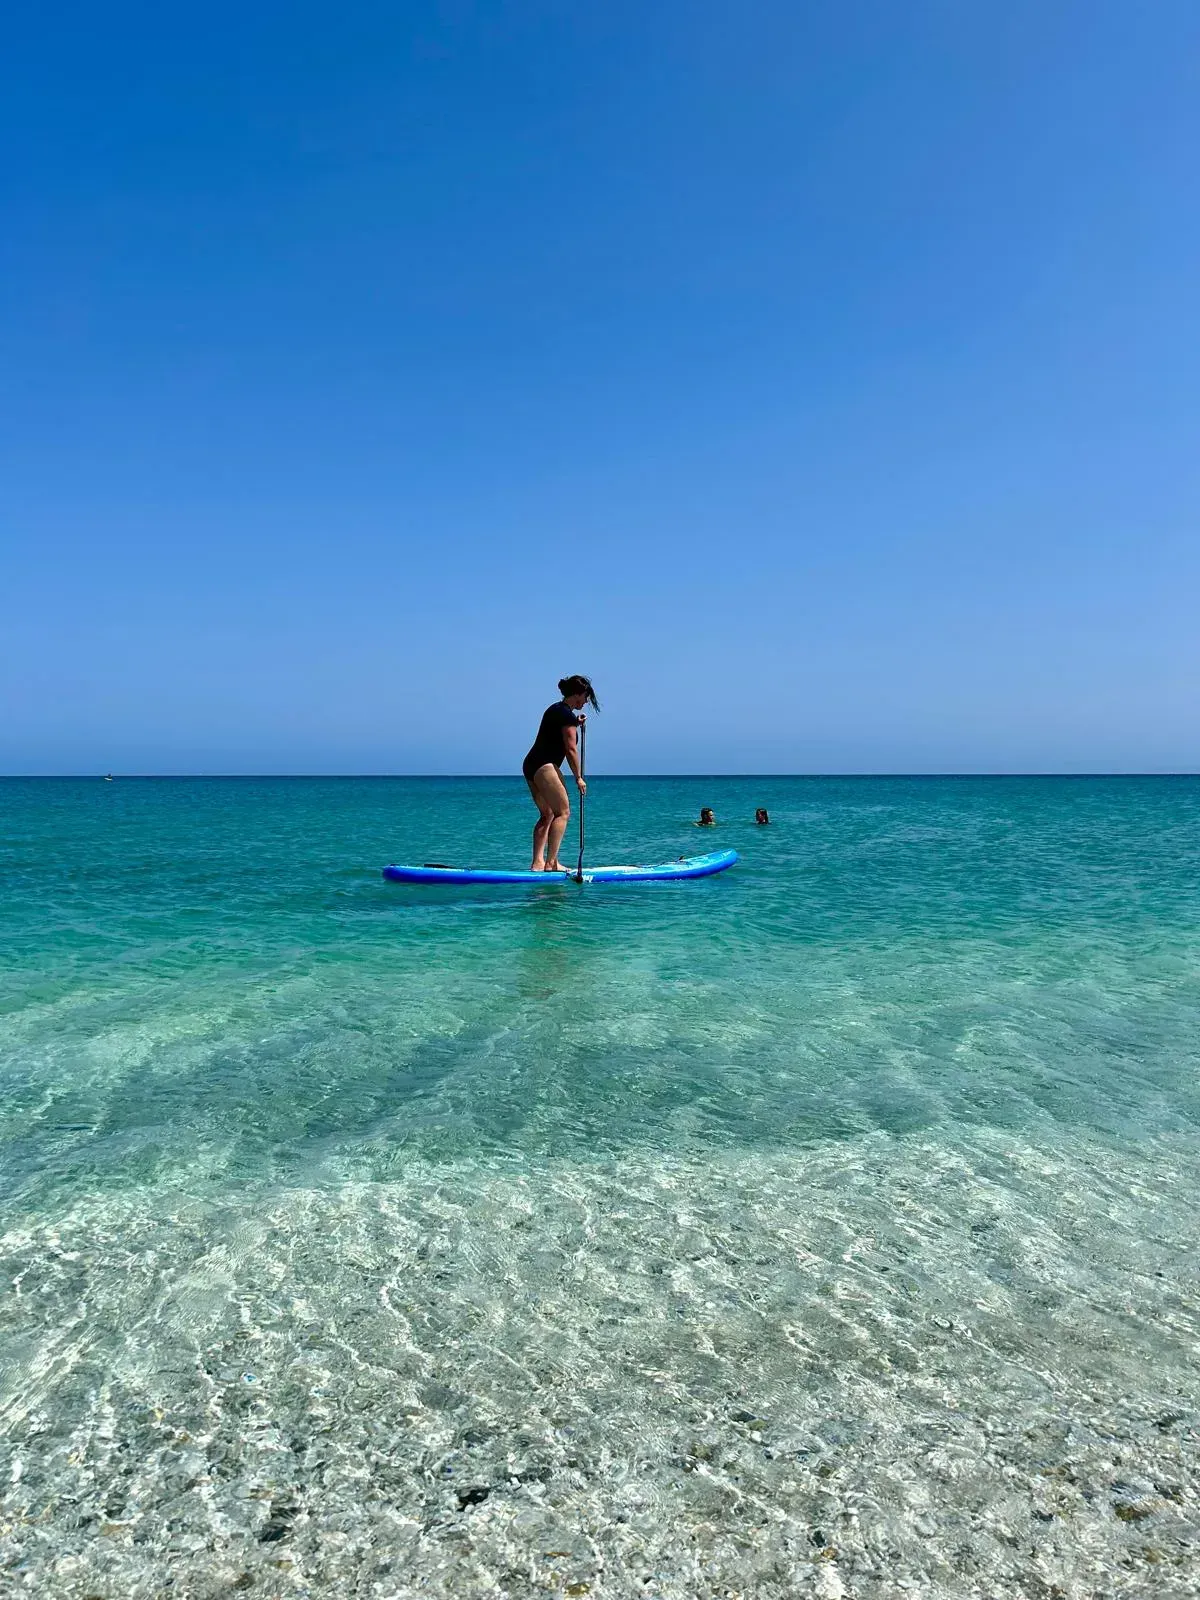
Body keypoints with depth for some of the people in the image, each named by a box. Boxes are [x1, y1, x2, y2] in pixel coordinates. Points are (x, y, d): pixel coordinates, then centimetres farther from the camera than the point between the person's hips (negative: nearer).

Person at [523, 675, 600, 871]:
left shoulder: (554, 709, 20)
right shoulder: (567, 715, -10)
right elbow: (571, 749, -12)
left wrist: (575, 725, 24)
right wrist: (579, 777, -5)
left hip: (530, 765, 10)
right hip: (544, 767, -10)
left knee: (547, 814, 13)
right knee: (563, 812, -8)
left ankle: (538, 862, 8)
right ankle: (551, 862, -14)